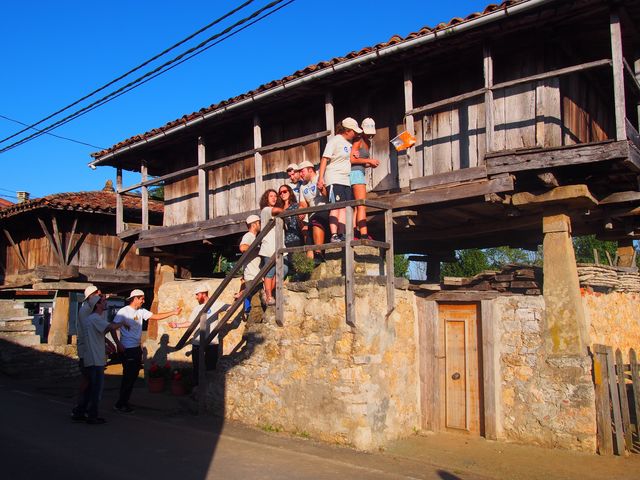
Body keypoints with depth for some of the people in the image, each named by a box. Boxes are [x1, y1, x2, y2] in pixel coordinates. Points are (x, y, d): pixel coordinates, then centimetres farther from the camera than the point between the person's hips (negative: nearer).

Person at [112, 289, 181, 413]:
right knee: (128, 377, -6)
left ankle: (124, 402, 22)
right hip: (127, 349, -8)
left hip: (137, 348, 8)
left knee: (133, 376, 11)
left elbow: (156, 316, 10)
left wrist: (173, 312, 5)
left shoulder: (141, 311, 9)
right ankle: (119, 404, 4)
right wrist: (118, 344, -18)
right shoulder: (123, 311, -11)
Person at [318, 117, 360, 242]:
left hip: (346, 180, 8)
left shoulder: (349, 142, 17)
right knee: (336, 206, -14)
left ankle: (341, 235, 0)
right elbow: (324, 159, -11)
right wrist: (321, 177, -19)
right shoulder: (335, 141, -6)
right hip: (334, 179, -8)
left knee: (344, 208, 1)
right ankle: (334, 235, -17)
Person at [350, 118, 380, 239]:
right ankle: (363, 235, -22)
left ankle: (354, 233, 8)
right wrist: (369, 160, -12)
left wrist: (370, 164, 1)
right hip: (356, 173, -10)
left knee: (357, 206, 7)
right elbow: (351, 159, -16)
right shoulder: (358, 141, -6)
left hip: (360, 173, 10)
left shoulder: (368, 143, 22)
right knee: (362, 205, -17)